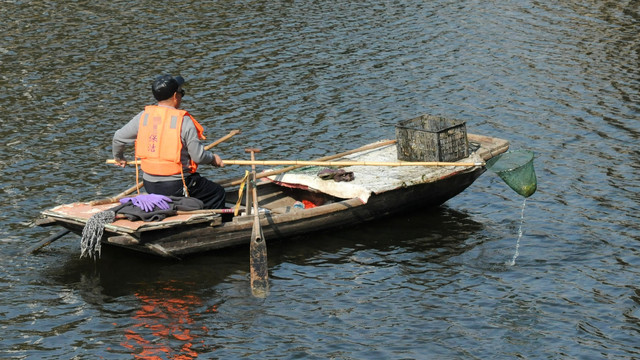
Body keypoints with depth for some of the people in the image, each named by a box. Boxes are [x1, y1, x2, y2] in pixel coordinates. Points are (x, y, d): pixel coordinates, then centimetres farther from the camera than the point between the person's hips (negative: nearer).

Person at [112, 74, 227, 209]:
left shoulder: (143, 116, 0)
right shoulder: (184, 121, -14)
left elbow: (118, 137, 10)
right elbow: (198, 156, -12)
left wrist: (118, 157, 30)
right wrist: (213, 158, 9)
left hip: (150, 186, 6)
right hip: (176, 187, -6)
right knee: (218, 193, 13)